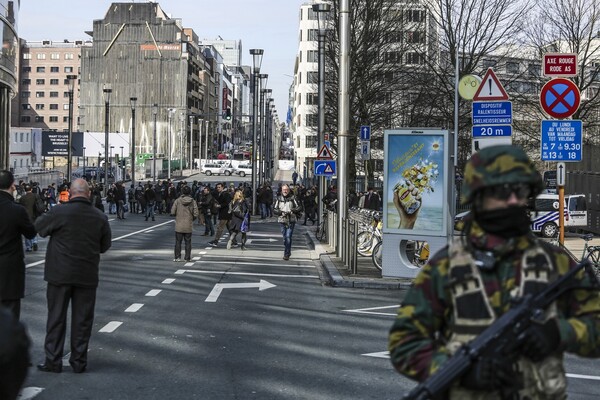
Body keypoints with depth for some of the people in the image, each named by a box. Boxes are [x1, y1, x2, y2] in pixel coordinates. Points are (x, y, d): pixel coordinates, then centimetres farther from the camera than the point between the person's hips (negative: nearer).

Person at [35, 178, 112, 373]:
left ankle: (53, 360, 10)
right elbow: (105, 245, 7)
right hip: (87, 275, 2)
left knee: (56, 317, 7)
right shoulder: (100, 217, -3)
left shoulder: (59, 212, -13)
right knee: (82, 319, 9)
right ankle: (79, 361, 14)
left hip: (60, 274, -2)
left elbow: (39, 227, 2)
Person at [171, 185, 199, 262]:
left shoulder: (177, 201, -7)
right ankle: (187, 258, 11)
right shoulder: (193, 201, -5)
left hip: (179, 225, -1)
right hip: (189, 226, 1)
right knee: (188, 242, 9)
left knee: (178, 242, 7)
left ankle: (177, 257, 4)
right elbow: (195, 214, -7)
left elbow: (172, 212, -7)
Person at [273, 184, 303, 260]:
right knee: (284, 237, 10)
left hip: (291, 220, -3)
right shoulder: (279, 199, 7)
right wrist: (281, 212, -11)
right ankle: (288, 252, 27)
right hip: (282, 220, 3)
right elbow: (274, 209, 7)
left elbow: (299, 207, 1)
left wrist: (292, 210, -15)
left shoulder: (293, 198, 0)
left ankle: (286, 254, -9)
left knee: (288, 237, -12)